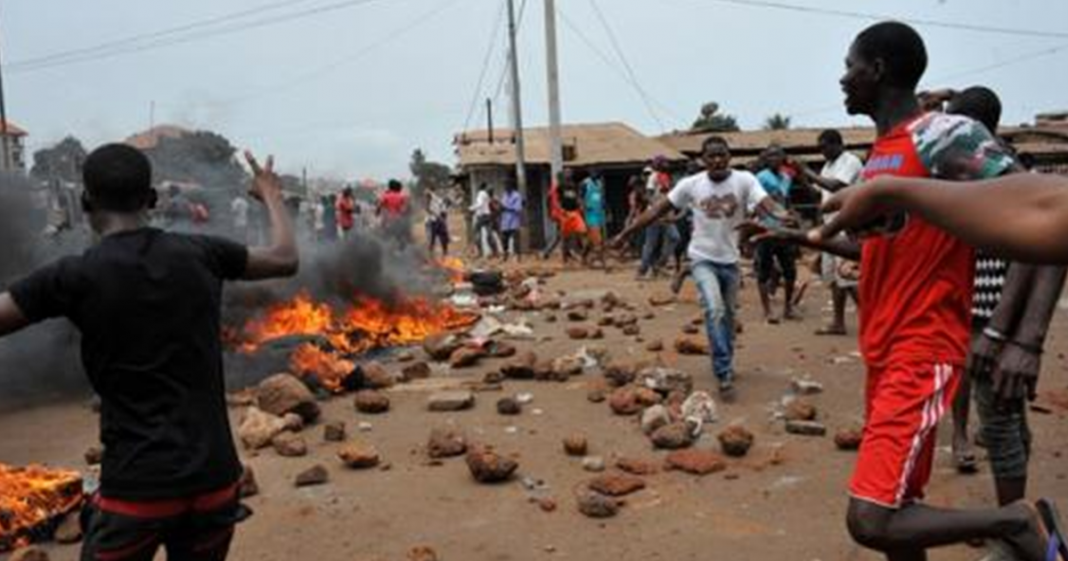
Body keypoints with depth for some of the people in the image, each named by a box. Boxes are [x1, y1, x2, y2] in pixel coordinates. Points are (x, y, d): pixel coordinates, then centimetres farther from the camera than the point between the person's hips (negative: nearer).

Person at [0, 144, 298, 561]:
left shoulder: (75, 276, -9)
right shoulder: (201, 254, 0)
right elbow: (286, 259, 13)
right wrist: (271, 195, 29)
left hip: (135, 488, -3)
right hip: (214, 479, 3)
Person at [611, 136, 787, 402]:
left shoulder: (744, 180, -11)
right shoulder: (691, 184, -9)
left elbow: (767, 205, -26)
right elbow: (658, 210, -4)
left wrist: (786, 220, -49)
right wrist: (626, 233, -5)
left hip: (730, 260, 2)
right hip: (703, 258, -2)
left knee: (728, 316, 17)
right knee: (715, 310, -20)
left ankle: (725, 364, 39)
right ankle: (725, 375, -13)